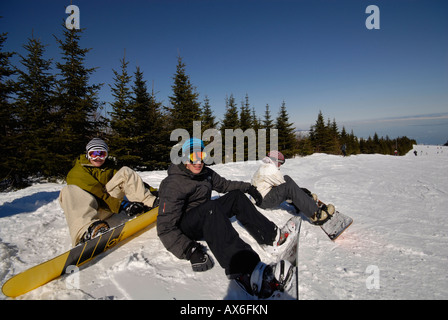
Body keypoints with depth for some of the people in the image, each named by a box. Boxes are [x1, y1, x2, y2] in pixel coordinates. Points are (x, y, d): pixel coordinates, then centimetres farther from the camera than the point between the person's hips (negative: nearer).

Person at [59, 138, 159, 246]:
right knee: (69, 191, -33)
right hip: (86, 209, -4)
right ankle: (86, 230, -62)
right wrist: (121, 205, -33)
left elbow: (132, 181, 10)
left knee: (125, 172, -6)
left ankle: (149, 202, -29)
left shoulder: (110, 169, 18)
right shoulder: (78, 171, -2)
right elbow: (95, 193, -19)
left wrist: (152, 190, -7)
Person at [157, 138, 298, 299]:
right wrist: (188, 250, -40)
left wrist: (247, 187, 14)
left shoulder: (206, 173, 1)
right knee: (210, 207, -39)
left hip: (207, 217, 8)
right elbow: (165, 227, -27)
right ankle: (247, 272, -56)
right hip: (185, 227, -8)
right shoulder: (173, 184, -22)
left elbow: (224, 184, 21)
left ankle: (272, 235, -2)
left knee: (236, 196, 0)